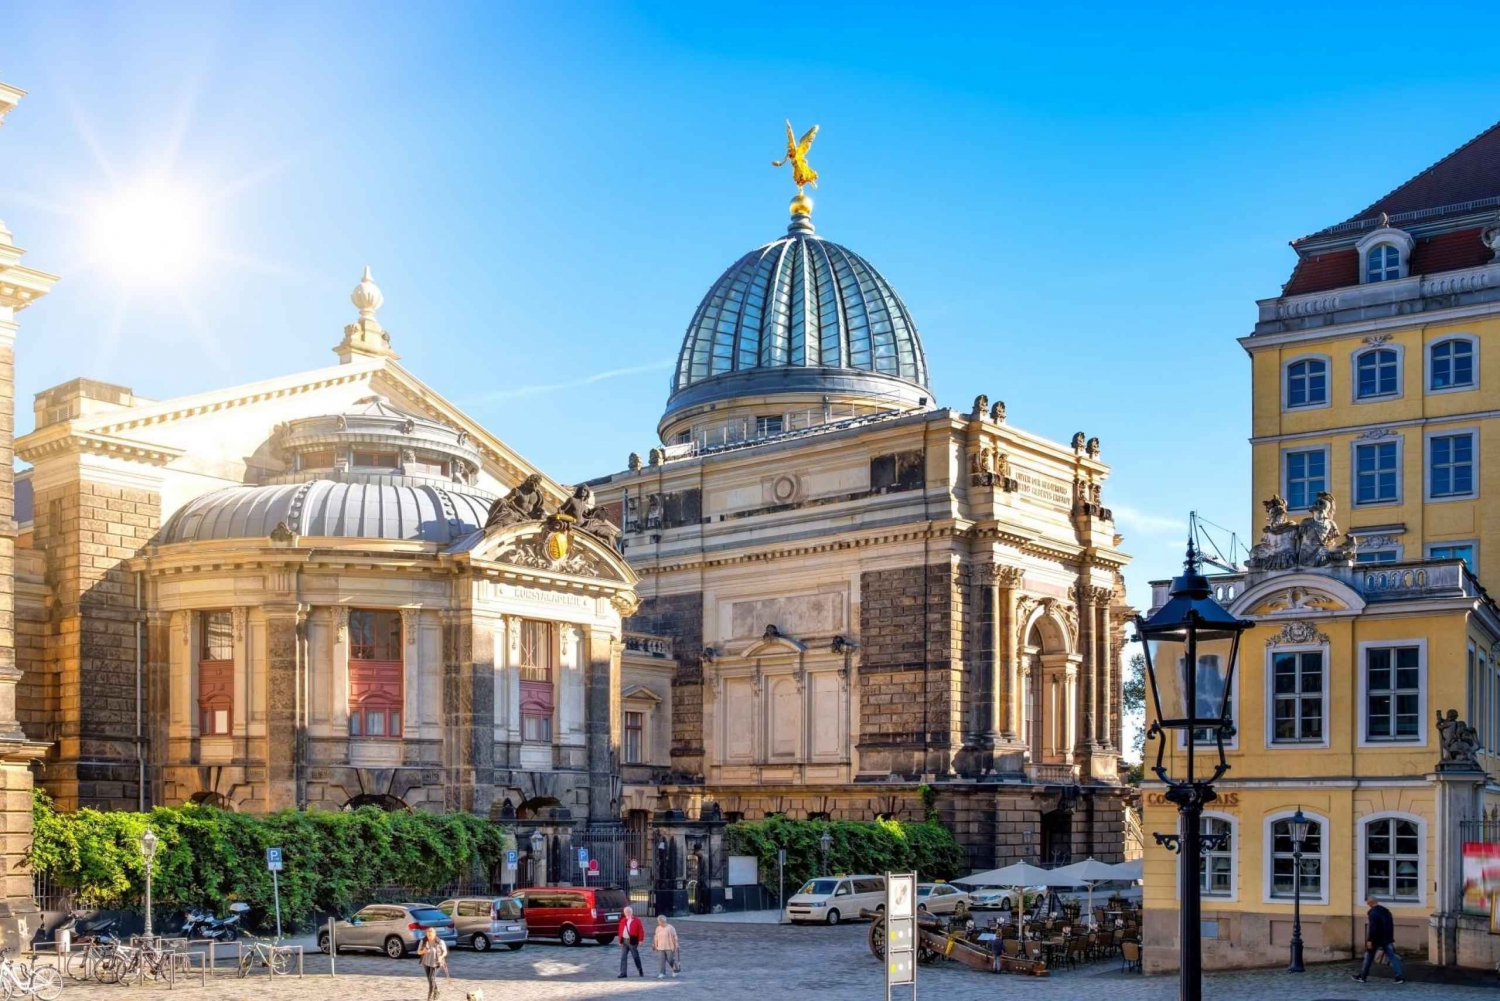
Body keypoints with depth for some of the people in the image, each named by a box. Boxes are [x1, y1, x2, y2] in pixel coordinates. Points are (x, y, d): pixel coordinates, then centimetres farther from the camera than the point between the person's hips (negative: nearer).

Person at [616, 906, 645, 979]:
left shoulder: (636, 920, -5)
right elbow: (620, 930, 14)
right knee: (623, 957, -1)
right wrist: (620, 940, 9)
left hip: (632, 941, -5)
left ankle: (641, 971, 21)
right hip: (624, 941, 5)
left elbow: (641, 930, -7)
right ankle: (623, 973, 1)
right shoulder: (623, 920, 12)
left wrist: (640, 940, -11)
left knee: (636, 957, 6)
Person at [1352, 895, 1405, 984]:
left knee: (1369, 957, 7)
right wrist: (1391, 938, 24)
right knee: (1392, 957, 3)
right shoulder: (1386, 911, 12)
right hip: (1387, 940, 7)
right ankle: (1400, 976, -8)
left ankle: (1362, 976, 15)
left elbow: (1372, 927, -23)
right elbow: (1391, 925, 19)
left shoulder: (1373, 912, -15)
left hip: (1376, 940, -7)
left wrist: (1369, 940, -21)